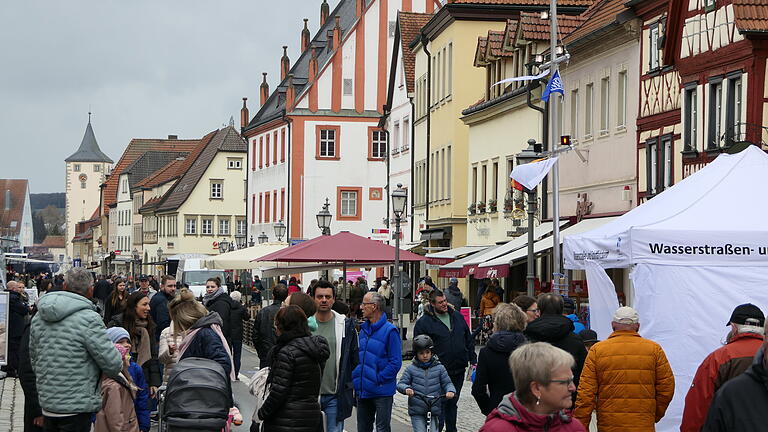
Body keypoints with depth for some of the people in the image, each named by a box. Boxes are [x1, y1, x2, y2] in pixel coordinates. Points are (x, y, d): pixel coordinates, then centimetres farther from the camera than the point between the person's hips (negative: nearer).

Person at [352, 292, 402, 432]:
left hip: (382, 392, -7)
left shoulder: (389, 331, -13)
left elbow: (395, 362, -15)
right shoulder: (363, 329, 10)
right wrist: (355, 377, 7)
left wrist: (379, 379, -18)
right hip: (362, 391, 7)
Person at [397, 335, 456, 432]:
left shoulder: (439, 368, 4)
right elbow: (401, 383, 2)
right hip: (416, 411, -1)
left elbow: (447, 383, 6)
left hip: (433, 410, 1)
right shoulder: (411, 368, 2)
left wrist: (450, 391, -16)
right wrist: (406, 388, -21)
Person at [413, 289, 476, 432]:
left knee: (452, 403, 17)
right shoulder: (424, 322, -7)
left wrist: (473, 360, 11)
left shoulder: (457, 316, 9)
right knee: (440, 404, -6)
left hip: (459, 370, 5)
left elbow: (469, 340, 16)